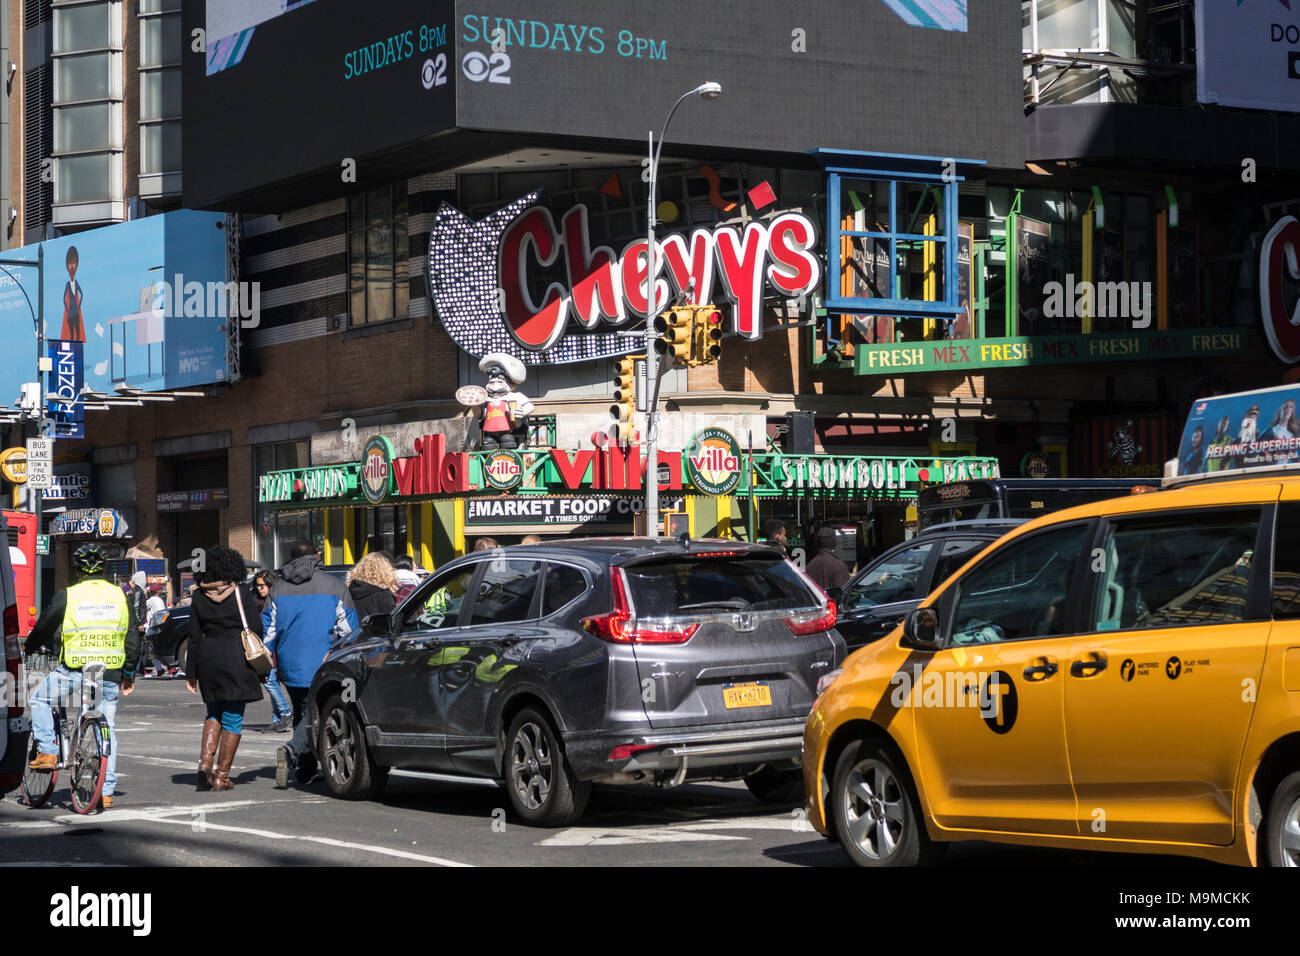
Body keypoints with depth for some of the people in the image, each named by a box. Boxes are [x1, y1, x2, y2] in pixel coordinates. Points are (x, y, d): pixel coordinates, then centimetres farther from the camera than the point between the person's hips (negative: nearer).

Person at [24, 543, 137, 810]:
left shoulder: (68, 596, -4)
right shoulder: (119, 597, 6)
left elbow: (44, 627, 8)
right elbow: (133, 639, 9)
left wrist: (31, 647, 29)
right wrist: (129, 674, 20)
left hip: (73, 672, -3)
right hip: (109, 676, 3)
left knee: (40, 700, 22)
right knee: (107, 732, 9)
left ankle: (47, 752, 10)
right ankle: (106, 792, 8)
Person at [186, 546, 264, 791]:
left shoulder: (200, 596, 5)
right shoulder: (242, 592, -3)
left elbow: (194, 637, 6)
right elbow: (254, 627, -7)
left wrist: (191, 673, 10)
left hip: (208, 655, 3)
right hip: (236, 655, -3)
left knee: (214, 713, 20)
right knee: (233, 718, 4)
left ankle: (205, 761, 0)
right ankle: (221, 776, 3)